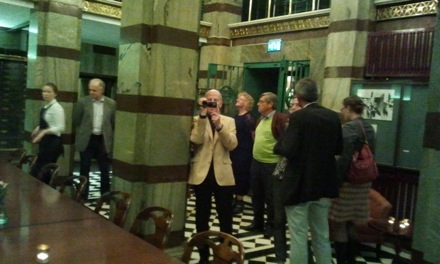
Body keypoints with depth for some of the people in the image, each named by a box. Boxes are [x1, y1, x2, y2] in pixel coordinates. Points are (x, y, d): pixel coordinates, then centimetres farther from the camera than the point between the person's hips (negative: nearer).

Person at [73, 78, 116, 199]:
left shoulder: (111, 103, -1)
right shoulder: (82, 102, -4)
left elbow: (114, 123, 6)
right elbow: (76, 121, 5)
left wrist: (108, 135, 5)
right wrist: (85, 130, 8)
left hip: (103, 140, 1)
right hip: (87, 140, 0)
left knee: (105, 171, 8)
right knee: (84, 170, 8)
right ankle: (83, 197, 19)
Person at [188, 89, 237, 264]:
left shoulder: (229, 121, 6)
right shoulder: (197, 120, 4)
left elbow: (232, 145, -10)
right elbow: (196, 140, -15)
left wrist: (219, 125, -20)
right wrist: (202, 117, -20)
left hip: (222, 175, 0)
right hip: (202, 174, 0)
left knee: (226, 217, 6)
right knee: (202, 217, 10)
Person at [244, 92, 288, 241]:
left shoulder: (280, 119, -14)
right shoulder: (261, 119, 12)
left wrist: (278, 154, -14)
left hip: (271, 164, -8)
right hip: (256, 162, 8)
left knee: (270, 197, 5)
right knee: (256, 194, 16)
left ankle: (270, 225, 19)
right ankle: (257, 222, 30)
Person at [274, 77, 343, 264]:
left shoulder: (298, 117, -15)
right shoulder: (333, 116, 3)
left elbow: (289, 150, -21)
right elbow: (338, 149, 9)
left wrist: (278, 146, -1)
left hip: (299, 184, -6)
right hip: (323, 183, 6)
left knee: (298, 236, 4)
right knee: (322, 235, 19)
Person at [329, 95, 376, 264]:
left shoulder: (348, 128, -16)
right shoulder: (369, 128, 10)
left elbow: (345, 158, -23)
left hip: (347, 181, -9)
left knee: (339, 224, 1)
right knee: (350, 223, 18)